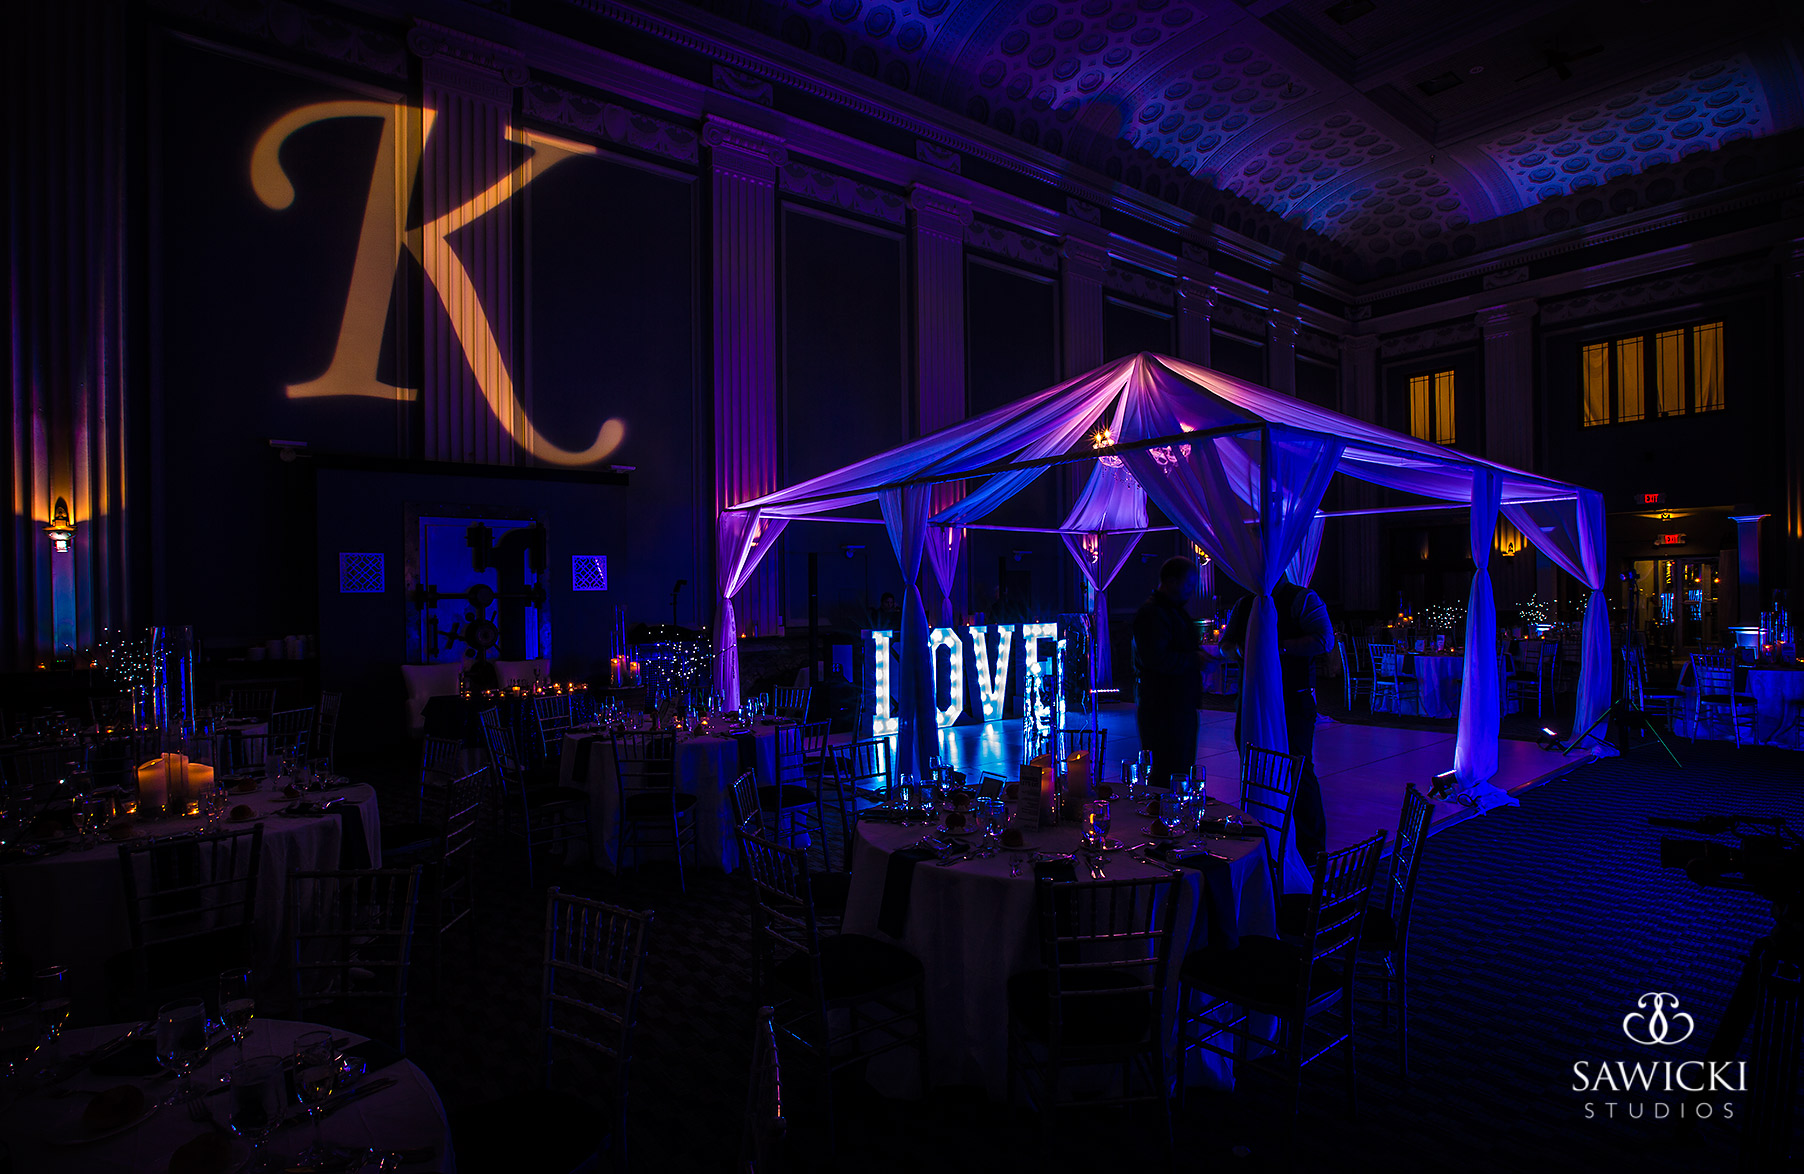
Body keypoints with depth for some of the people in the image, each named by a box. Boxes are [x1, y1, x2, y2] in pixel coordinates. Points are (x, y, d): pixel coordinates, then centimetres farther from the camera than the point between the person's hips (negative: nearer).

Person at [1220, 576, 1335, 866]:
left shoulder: (1303, 599, -4)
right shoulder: (1244, 603, 14)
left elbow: (1325, 640, -15)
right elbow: (1225, 644, 18)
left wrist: (1279, 646, -20)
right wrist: (1240, 651, -6)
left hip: (1293, 702, -6)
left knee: (1299, 773, -2)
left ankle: (1311, 848, 11)